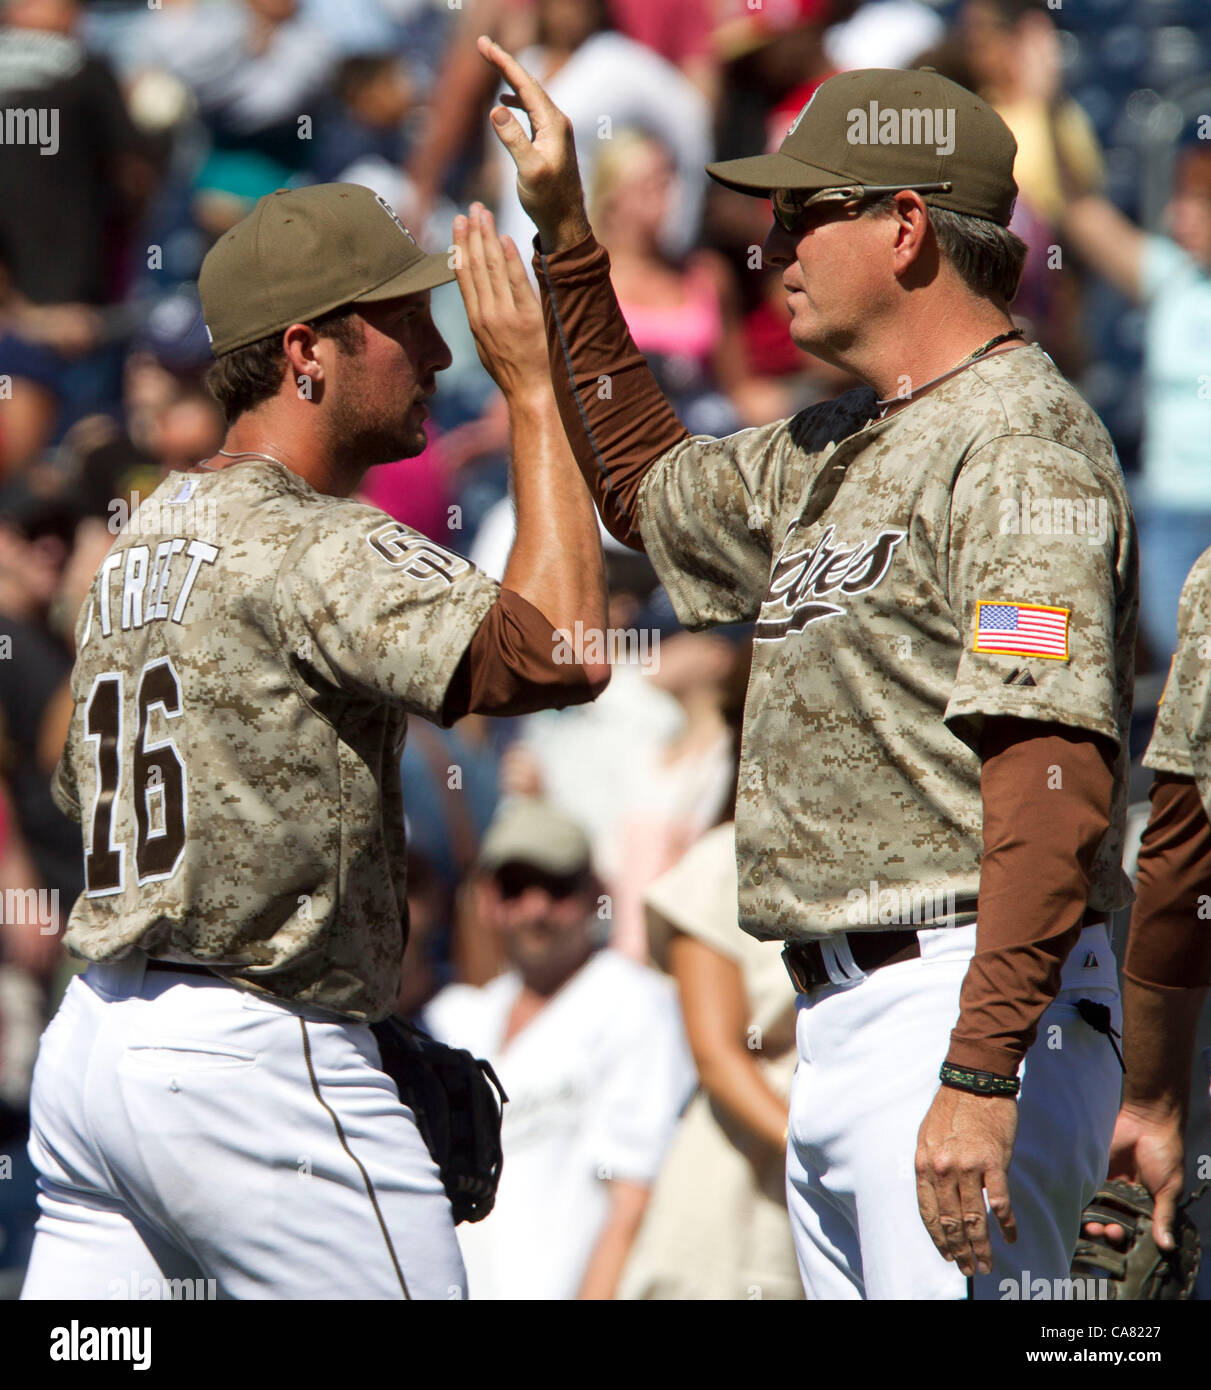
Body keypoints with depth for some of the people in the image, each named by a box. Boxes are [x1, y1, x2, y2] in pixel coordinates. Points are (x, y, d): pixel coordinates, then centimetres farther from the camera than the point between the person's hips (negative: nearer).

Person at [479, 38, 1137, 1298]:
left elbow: (1055, 793, -22)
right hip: (837, 1028, 10)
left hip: (967, 1006, -10)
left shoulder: (1020, 451, -12)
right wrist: (565, 235, 33)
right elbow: (647, 486, 41)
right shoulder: (833, 452, 19)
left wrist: (980, 1078, -29)